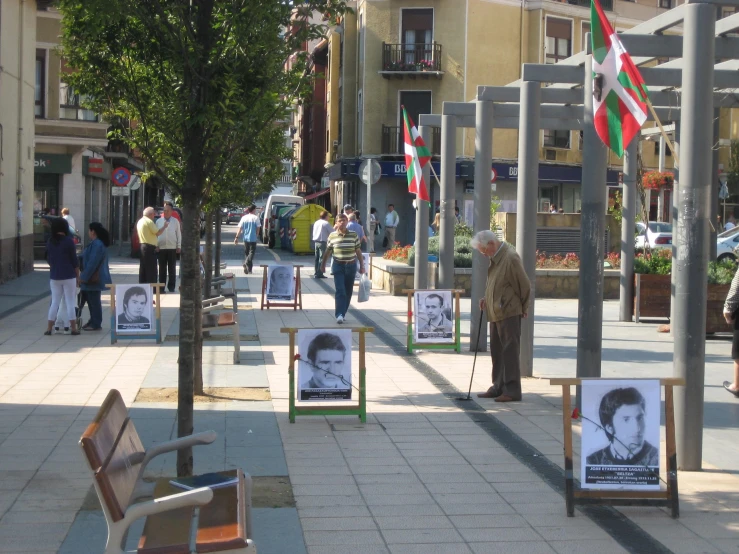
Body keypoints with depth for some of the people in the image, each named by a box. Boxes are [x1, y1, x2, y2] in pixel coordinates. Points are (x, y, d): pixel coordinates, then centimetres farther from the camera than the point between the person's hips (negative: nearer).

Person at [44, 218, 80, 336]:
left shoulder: (50, 242, 4)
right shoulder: (68, 241, -9)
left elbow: (48, 259, 13)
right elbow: (74, 260, -8)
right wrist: (78, 275, 1)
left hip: (54, 276, 4)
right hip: (69, 276, -4)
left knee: (55, 302, 10)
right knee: (70, 302, 2)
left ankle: (49, 328, 7)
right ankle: (73, 328, 4)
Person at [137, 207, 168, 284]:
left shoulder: (140, 221, 16)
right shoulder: (149, 222, -14)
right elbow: (158, 233, -15)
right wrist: (164, 226, -1)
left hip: (142, 245, 10)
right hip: (150, 248, -10)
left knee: (143, 269, 12)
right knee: (151, 270, -7)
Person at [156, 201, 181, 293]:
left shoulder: (175, 221, 3)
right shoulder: (159, 221, 6)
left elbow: (179, 234, 5)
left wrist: (179, 246, 1)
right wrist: (156, 245, 0)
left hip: (172, 248, -1)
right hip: (161, 248, 1)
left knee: (172, 269, 3)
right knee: (162, 269, 4)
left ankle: (171, 287, 9)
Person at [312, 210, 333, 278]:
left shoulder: (316, 222, 12)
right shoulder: (326, 223, -10)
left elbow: (314, 232, 16)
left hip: (316, 241, 7)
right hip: (323, 242, -7)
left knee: (317, 258, 14)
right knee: (322, 258, -5)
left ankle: (316, 273, 18)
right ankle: (319, 274, -7)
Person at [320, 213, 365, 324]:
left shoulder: (353, 235, 1)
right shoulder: (332, 236, 0)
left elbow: (358, 252, 6)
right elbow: (327, 252, 10)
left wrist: (362, 266, 4)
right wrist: (323, 264, 16)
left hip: (351, 266, 2)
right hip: (338, 265, -2)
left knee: (348, 291, 8)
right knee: (340, 291, -12)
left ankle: (343, 313, 20)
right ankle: (339, 315, -17)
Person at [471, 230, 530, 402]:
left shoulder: (510, 258, -17)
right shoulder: (495, 257, 11)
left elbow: (524, 285, -12)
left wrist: (523, 307, -2)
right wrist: (486, 298, 8)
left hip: (509, 312, -9)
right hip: (495, 312, 9)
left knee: (510, 352, -6)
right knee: (497, 352, 14)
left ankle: (512, 390, -2)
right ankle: (499, 387, 22)